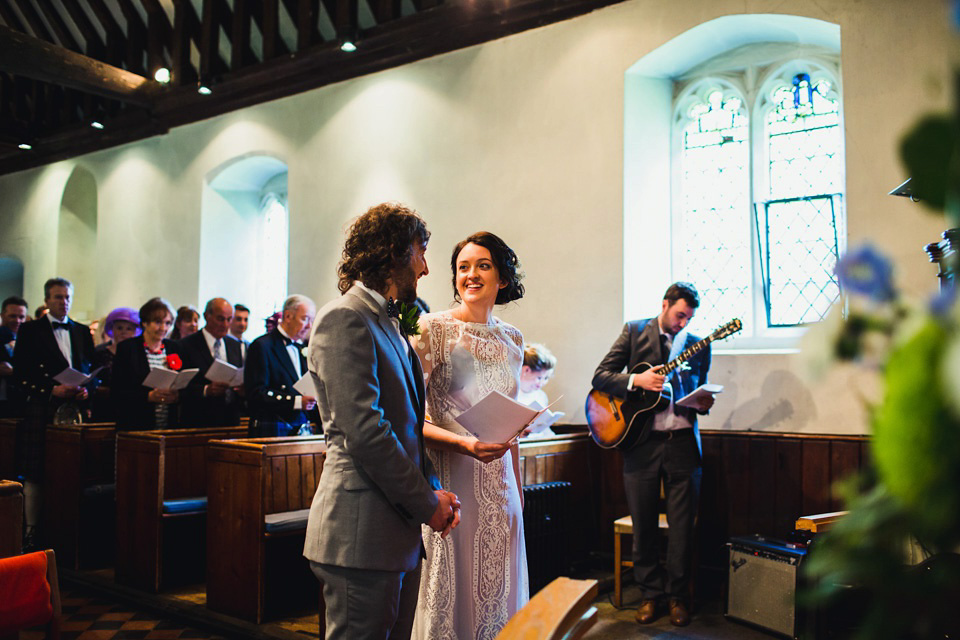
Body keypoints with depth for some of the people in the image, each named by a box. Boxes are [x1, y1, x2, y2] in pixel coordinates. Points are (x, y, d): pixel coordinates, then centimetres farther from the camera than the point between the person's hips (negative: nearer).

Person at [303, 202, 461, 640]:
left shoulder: (387, 324, 18)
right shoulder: (344, 319, -13)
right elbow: (364, 432, -20)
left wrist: (433, 488, 5)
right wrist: (427, 503, -11)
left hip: (400, 529, 9)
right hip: (363, 532, -9)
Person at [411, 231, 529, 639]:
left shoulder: (511, 339, 9)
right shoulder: (432, 329, -9)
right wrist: (464, 443, -27)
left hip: (499, 484, 5)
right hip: (450, 480, -5)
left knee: (498, 589, 14)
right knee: (453, 589, 3)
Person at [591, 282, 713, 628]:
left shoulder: (698, 344, 11)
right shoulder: (635, 331, 5)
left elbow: (699, 395, 15)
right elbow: (600, 377, 1)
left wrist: (703, 403, -8)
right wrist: (636, 380, -15)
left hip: (683, 442, 1)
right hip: (641, 442, -1)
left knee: (682, 527, 5)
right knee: (644, 526, 7)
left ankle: (678, 595, 22)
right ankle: (650, 593, 24)